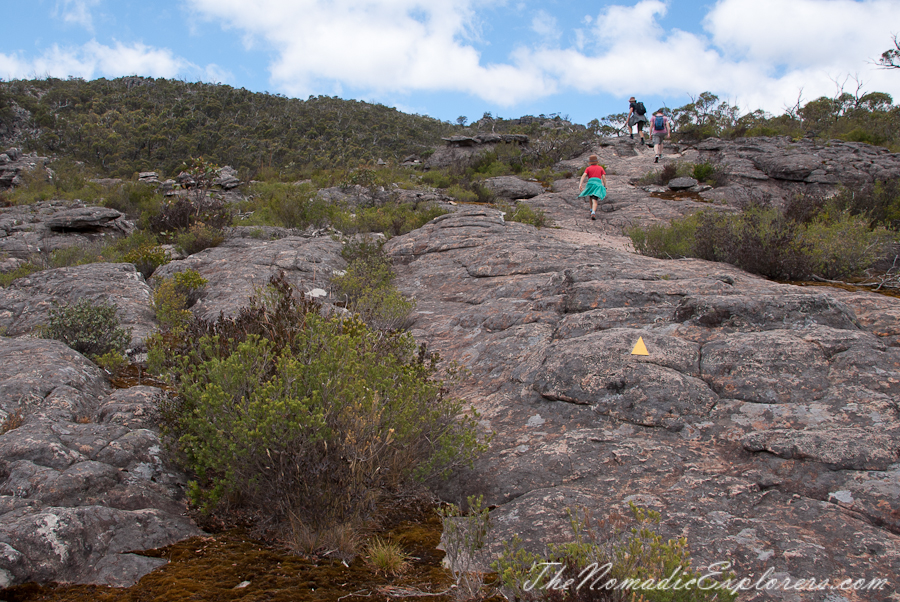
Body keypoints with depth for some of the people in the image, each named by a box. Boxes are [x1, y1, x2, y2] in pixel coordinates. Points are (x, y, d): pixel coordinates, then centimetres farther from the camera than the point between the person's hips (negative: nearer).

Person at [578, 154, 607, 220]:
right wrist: (605, 187, 13)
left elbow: (584, 175, -1)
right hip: (598, 184, -1)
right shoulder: (600, 168, 19)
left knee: (591, 196, 30)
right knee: (594, 200, -12)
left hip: (590, 182, 1)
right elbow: (604, 177, 10)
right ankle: (593, 213, -34)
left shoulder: (588, 168, 15)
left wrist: (580, 184, -10)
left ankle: (592, 210, 30)